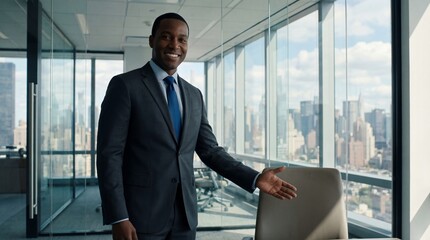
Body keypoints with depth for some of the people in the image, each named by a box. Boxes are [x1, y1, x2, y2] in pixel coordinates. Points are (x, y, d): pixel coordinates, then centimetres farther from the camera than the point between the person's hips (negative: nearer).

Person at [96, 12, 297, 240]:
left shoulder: (194, 95, 11)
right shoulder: (124, 85, -6)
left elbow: (210, 150, 11)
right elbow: (109, 154, -10)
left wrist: (255, 178, -2)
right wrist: (118, 218, -16)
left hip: (184, 215, 5)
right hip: (140, 214, -5)